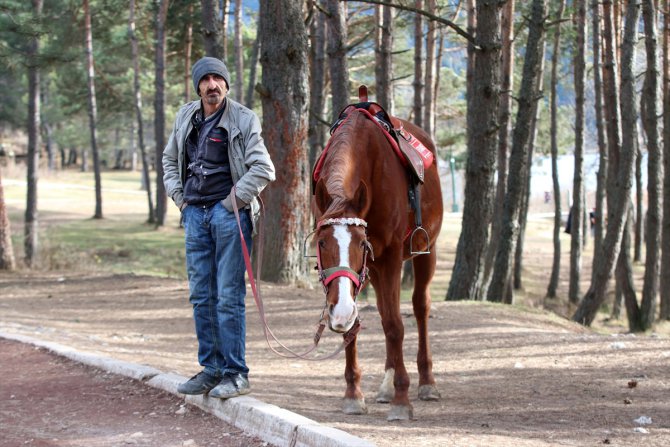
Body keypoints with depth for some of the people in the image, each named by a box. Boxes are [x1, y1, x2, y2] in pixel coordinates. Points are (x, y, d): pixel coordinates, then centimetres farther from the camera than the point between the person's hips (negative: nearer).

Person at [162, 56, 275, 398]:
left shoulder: (243, 120, -6)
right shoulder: (186, 117, 10)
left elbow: (263, 169, -12)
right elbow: (169, 159, 24)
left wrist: (233, 201, -12)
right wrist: (178, 197, 11)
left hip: (228, 213, -6)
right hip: (195, 213, 6)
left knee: (229, 296, -6)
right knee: (201, 296, 10)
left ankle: (235, 374, -1)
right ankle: (210, 368, 19)